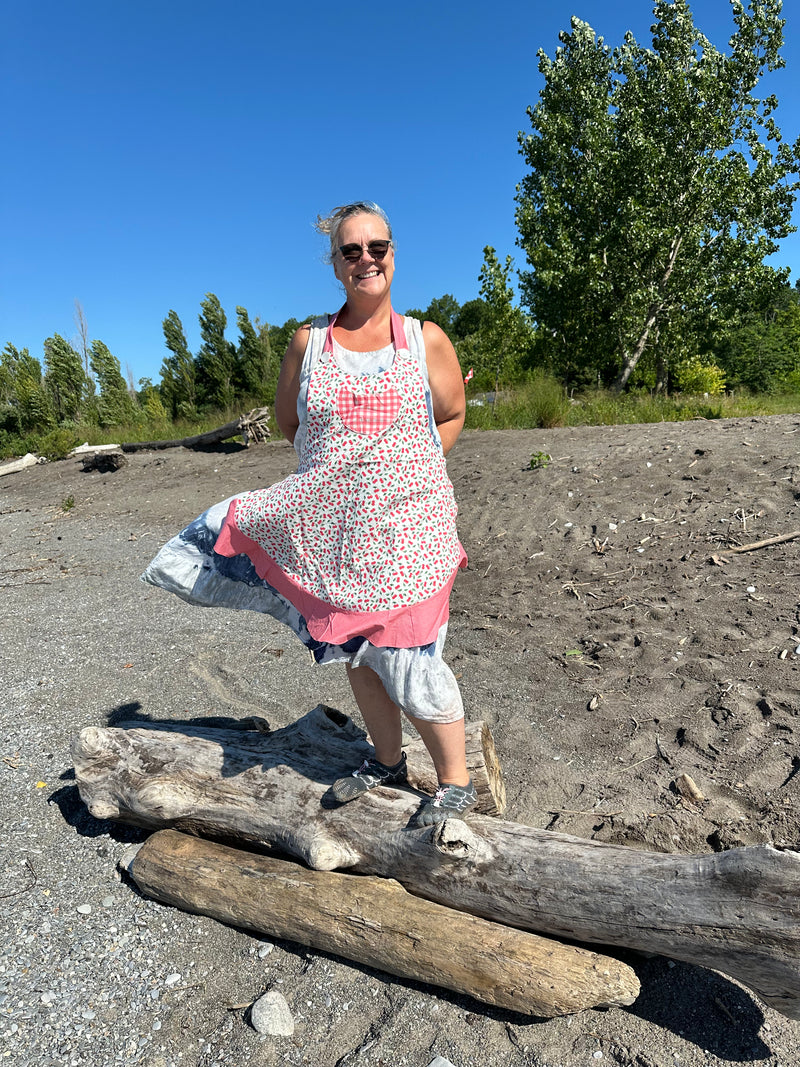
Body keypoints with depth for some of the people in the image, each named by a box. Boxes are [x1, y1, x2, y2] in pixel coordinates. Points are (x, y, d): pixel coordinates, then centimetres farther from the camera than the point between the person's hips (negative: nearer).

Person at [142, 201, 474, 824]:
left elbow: (452, 418, 12)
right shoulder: (308, 341, 5)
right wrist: (342, 462, 6)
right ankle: (388, 762, 38)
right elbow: (288, 419, 16)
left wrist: (402, 464, 0)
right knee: (355, 650, 14)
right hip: (331, 526, 3)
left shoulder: (427, 340, 2)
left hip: (406, 523, -3)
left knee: (409, 655, -2)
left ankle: (456, 781, 22)